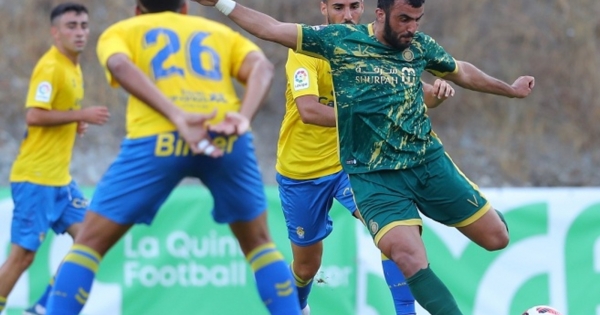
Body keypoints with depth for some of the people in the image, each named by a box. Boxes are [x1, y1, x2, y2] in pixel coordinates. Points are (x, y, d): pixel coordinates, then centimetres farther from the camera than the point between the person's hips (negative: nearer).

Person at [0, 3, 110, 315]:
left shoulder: (73, 67, 14)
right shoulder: (50, 67, -14)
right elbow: (34, 115, -24)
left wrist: (75, 124, 7)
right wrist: (81, 115, -21)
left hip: (60, 177, 9)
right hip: (34, 178, -9)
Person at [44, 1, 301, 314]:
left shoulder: (120, 31, 24)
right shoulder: (222, 32, 31)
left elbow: (120, 66, -2)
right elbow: (262, 67, 8)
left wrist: (178, 118, -13)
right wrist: (243, 117, -8)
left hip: (158, 137, -2)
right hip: (226, 136, 2)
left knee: (90, 242, 10)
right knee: (257, 241, 23)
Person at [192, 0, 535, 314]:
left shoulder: (421, 45, 4)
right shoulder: (340, 40, -6)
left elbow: (462, 71, 23)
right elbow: (273, 29, 0)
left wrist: (510, 89, 35)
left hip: (430, 162, 4)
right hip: (373, 176, -4)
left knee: (496, 237, 4)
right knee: (411, 259, -25)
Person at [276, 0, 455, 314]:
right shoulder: (306, 49, -19)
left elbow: (414, 93, -6)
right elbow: (308, 111, -34)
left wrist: (435, 92, -31)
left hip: (351, 160, 2)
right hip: (301, 169, -2)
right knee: (307, 264, 13)